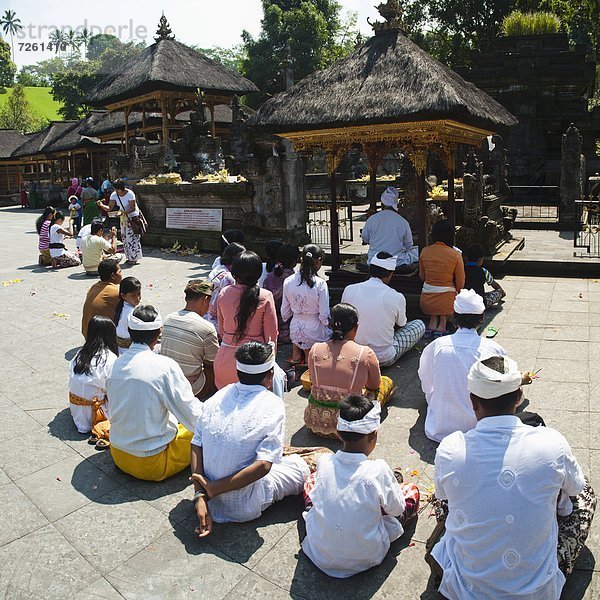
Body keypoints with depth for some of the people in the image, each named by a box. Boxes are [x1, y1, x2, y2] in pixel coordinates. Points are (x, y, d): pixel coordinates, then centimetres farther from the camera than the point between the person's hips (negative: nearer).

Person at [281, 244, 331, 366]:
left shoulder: (288, 281, -8)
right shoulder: (320, 284, -20)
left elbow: (285, 312, 3)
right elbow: (324, 316, -14)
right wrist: (329, 324, 8)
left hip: (295, 328, 4)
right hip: (315, 331, -4)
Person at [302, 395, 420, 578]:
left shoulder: (324, 463, -16)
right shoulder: (379, 471, -24)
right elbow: (397, 510, -7)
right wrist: (394, 482, 13)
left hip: (320, 555, 2)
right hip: (365, 558, -2)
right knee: (412, 491, 9)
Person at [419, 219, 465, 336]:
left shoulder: (424, 251, -3)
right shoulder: (456, 255, -11)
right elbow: (460, 283, -3)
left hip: (426, 302, 3)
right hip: (447, 301, -2)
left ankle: (433, 320, 16)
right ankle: (443, 320, 13)